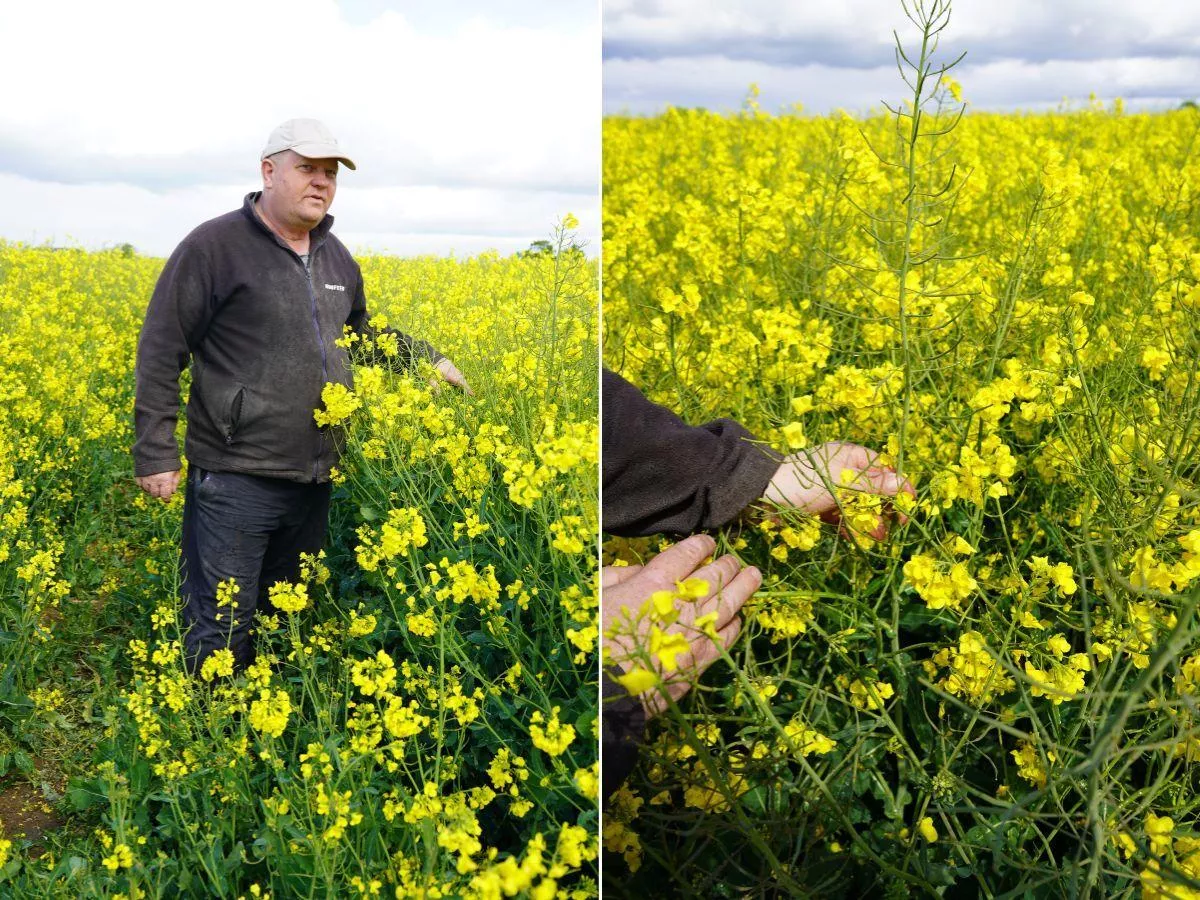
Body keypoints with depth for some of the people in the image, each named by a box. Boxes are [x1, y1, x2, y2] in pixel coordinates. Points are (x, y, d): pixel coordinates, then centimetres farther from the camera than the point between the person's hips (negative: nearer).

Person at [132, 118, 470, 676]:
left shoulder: (336, 257, 12)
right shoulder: (213, 247, -10)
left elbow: (360, 333, 30)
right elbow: (160, 353, -9)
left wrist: (425, 357, 19)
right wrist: (156, 455, -13)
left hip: (313, 480, 7)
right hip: (235, 480, -7)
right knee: (222, 629, -1)